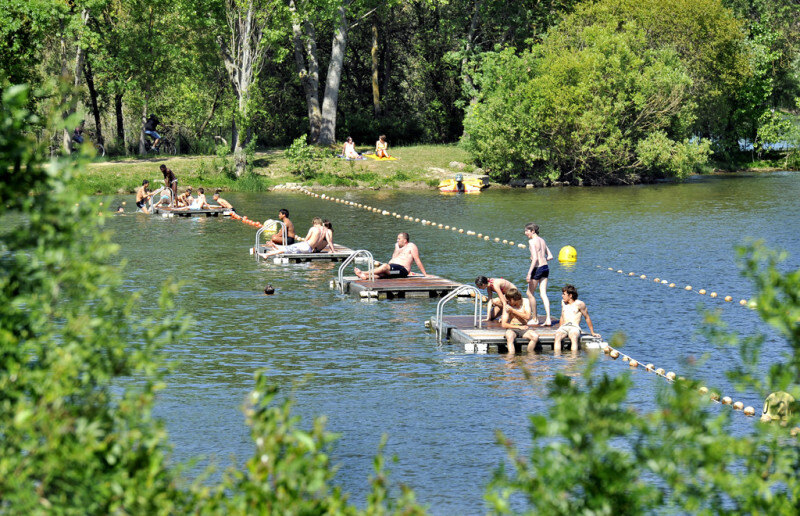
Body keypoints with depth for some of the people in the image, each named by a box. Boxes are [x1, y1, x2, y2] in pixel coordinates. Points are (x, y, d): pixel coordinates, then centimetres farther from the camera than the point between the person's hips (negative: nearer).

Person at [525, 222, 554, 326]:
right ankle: (548, 319, -4)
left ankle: (535, 319, 12)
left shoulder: (532, 241, -11)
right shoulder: (542, 240, 13)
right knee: (543, 294, 6)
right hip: (545, 267, 8)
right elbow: (550, 256, 14)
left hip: (538, 268, -8)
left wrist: (529, 273, -21)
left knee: (530, 293, 7)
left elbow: (535, 258, -20)